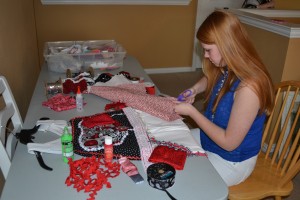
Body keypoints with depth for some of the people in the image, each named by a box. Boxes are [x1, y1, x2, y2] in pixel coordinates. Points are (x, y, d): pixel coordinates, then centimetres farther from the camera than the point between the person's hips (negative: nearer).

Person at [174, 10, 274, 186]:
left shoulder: (248, 88, -33)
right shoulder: (227, 69, -8)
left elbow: (229, 142, -27)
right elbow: (210, 79, 18)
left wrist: (191, 111, -23)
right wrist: (195, 89, -4)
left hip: (231, 160, -8)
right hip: (210, 137, 8)